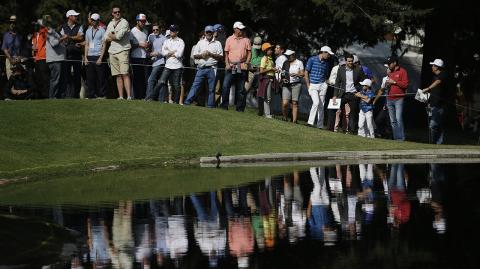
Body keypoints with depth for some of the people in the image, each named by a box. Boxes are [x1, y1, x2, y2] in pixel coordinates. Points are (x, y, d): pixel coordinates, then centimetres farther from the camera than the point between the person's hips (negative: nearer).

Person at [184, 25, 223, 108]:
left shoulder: (217, 43, 8)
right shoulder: (200, 42, 15)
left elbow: (220, 57, 1)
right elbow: (194, 55, 12)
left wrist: (211, 54, -11)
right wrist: (201, 55, -7)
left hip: (212, 69, -1)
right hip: (201, 68, 1)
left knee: (211, 89, 0)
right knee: (195, 85, -6)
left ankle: (210, 106, 4)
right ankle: (187, 102, -11)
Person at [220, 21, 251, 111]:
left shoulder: (246, 40, 8)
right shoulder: (229, 39, 8)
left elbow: (249, 52, 8)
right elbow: (226, 53, 9)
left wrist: (246, 63, -5)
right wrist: (227, 63, -4)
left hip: (242, 67, 0)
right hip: (231, 66, 0)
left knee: (241, 88, 2)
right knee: (226, 86, -10)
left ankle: (240, 107, 7)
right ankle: (224, 105, -3)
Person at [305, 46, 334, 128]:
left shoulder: (326, 63, 11)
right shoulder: (312, 59, -2)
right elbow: (306, 73, -1)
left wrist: (326, 83, 2)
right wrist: (308, 86, -6)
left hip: (322, 85, 4)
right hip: (313, 85, -4)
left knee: (321, 106, 3)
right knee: (316, 102, -21)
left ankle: (320, 125, 9)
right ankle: (310, 122, -15)